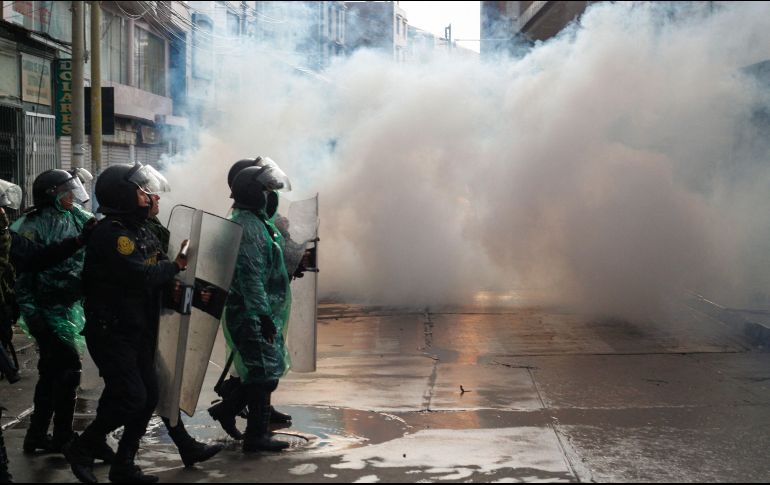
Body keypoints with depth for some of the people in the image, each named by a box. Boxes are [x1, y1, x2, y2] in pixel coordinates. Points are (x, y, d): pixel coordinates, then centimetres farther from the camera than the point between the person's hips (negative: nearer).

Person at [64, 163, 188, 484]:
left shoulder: (143, 233, 12)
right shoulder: (110, 233, -18)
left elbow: (161, 273, 10)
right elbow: (142, 275, -28)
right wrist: (175, 266, -13)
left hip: (139, 331, 9)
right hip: (111, 332, -9)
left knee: (148, 396, 8)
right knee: (130, 398, -11)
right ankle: (80, 450, 8)